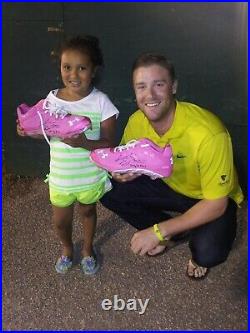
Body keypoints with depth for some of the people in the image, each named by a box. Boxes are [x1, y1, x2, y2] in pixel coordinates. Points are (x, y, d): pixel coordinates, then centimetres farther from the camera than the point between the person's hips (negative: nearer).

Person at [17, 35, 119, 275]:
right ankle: (67, 248, 52)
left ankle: (87, 248, 53)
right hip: (61, 177, 2)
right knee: (60, 221, 18)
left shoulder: (100, 102, -19)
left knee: (87, 212, 24)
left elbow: (109, 144, -19)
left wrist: (84, 142, -36)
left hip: (91, 176, -2)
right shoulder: (52, 99, -10)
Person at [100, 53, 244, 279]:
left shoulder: (208, 133, -34)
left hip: (211, 199, -4)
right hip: (170, 186, 5)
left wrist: (158, 231, -29)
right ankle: (174, 231, 6)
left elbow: (216, 204, -27)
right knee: (109, 191, -14)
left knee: (208, 253, -32)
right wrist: (123, 172, -25)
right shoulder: (136, 122, -17)